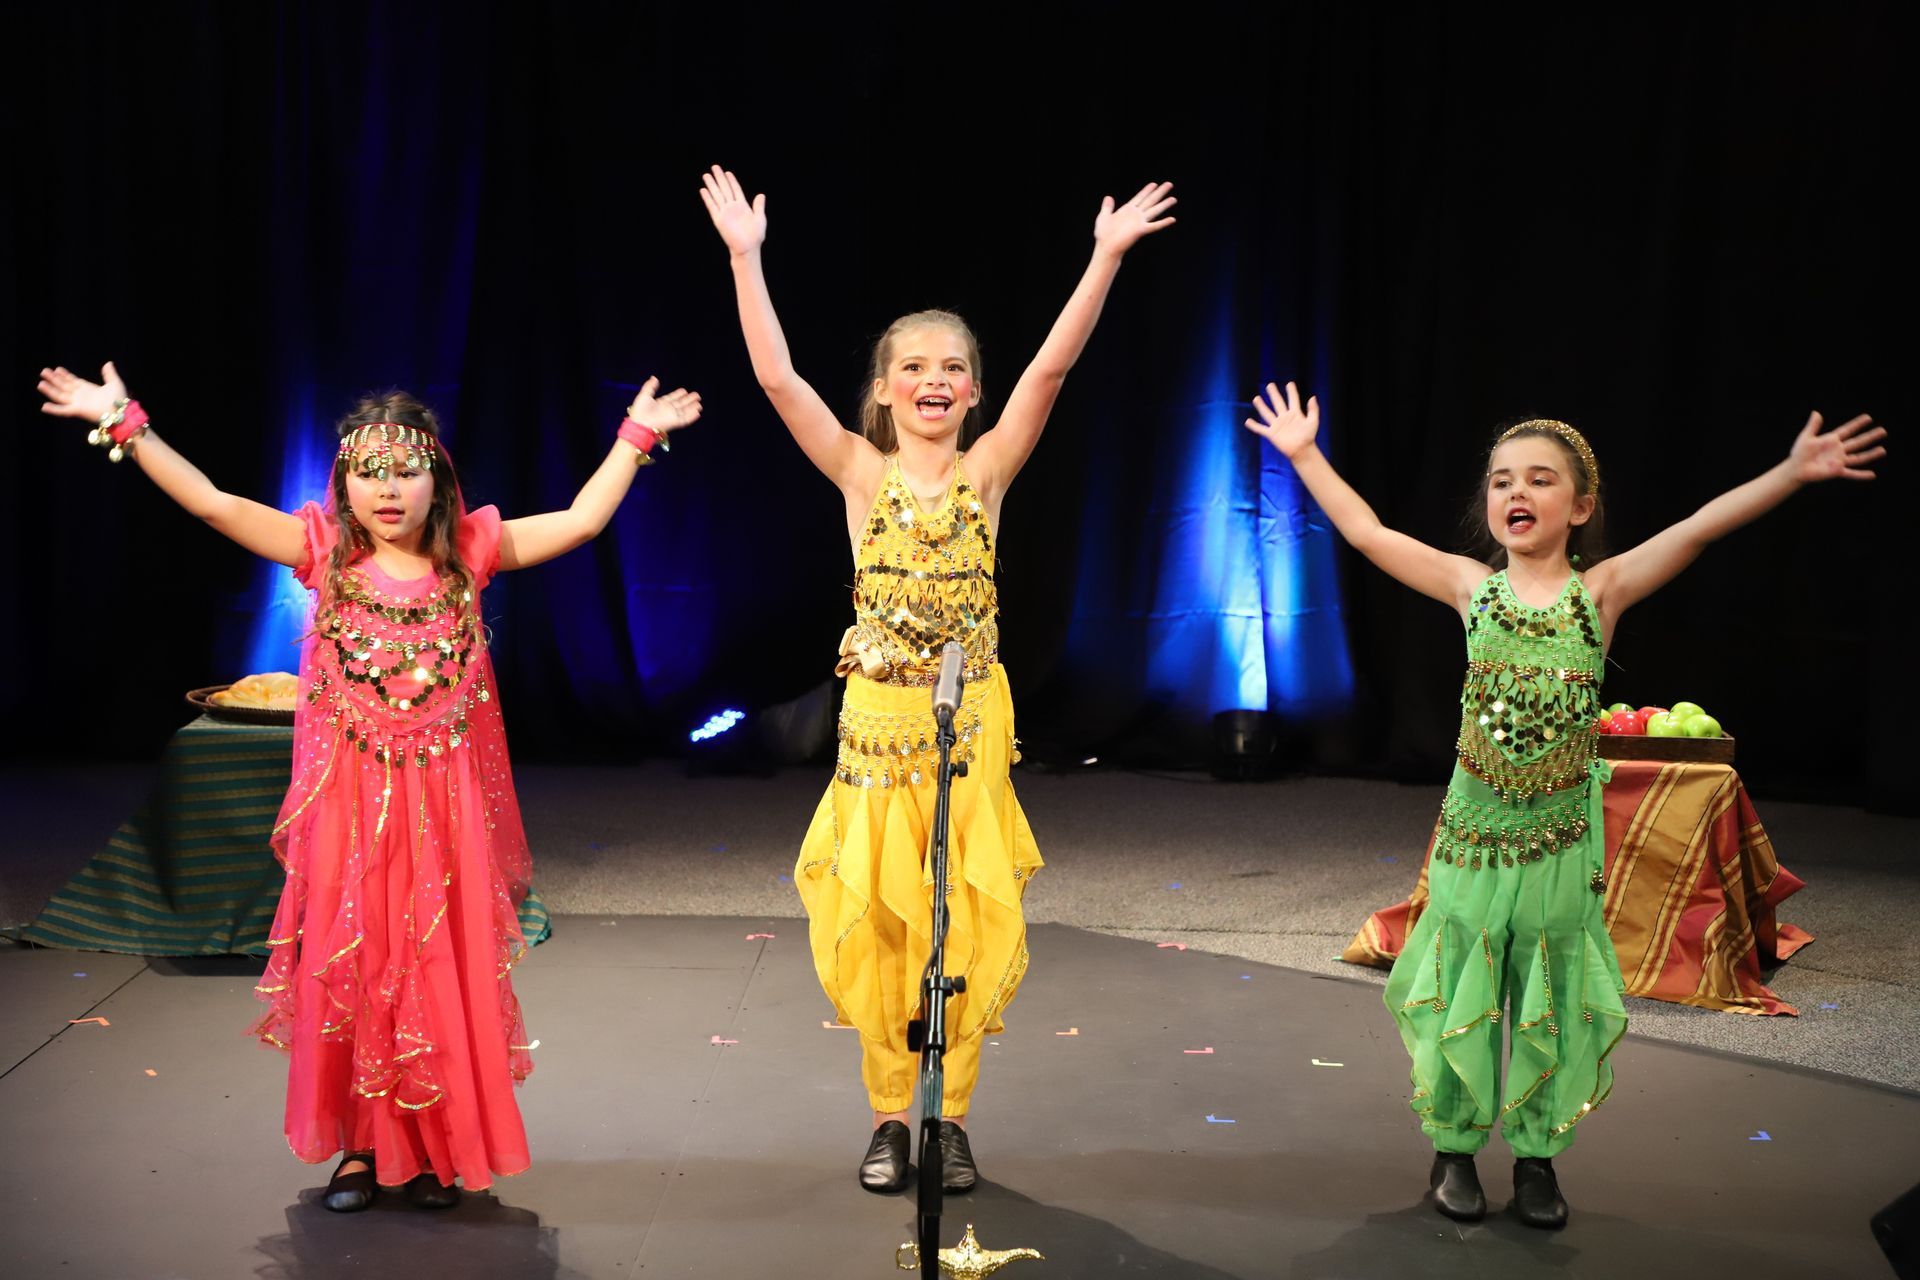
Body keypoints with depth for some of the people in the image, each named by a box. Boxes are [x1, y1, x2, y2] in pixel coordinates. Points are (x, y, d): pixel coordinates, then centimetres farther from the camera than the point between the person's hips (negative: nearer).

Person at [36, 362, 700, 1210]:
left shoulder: (469, 552, -1)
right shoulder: (325, 552, -3)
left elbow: (580, 520, -1)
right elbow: (212, 503, -9)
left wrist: (636, 437, -2)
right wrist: (126, 425, -15)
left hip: (444, 807, 0)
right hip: (349, 806, 0)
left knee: (443, 972, 6)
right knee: (350, 971, 6)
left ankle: (438, 1149, 20)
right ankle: (361, 1145, 21)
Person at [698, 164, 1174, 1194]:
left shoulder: (988, 469, 1)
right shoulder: (861, 473, 0)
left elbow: (1051, 366, -8)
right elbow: (776, 377, -9)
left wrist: (1106, 255, -15)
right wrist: (745, 256, -15)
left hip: (972, 721, 0)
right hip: (876, 719, 0)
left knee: (969, 919, 5)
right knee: (875, 918, 5)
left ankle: (951, 1115, 19)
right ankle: (888, 1118, 19)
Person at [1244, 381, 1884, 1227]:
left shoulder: (1601, 591, -3)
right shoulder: (1471, 588, 0)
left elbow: (1701, 525, -14)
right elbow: (1366, 532, 3)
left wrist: (1791, 473, -23)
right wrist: (1305, 455, 4)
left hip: (1562, 835, 0)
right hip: (1474, 830, 1)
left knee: (1551, 1003, 10)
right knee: (1462, 993, 8)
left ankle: (1536, 1153, 25)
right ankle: (1454, 1147, 24)